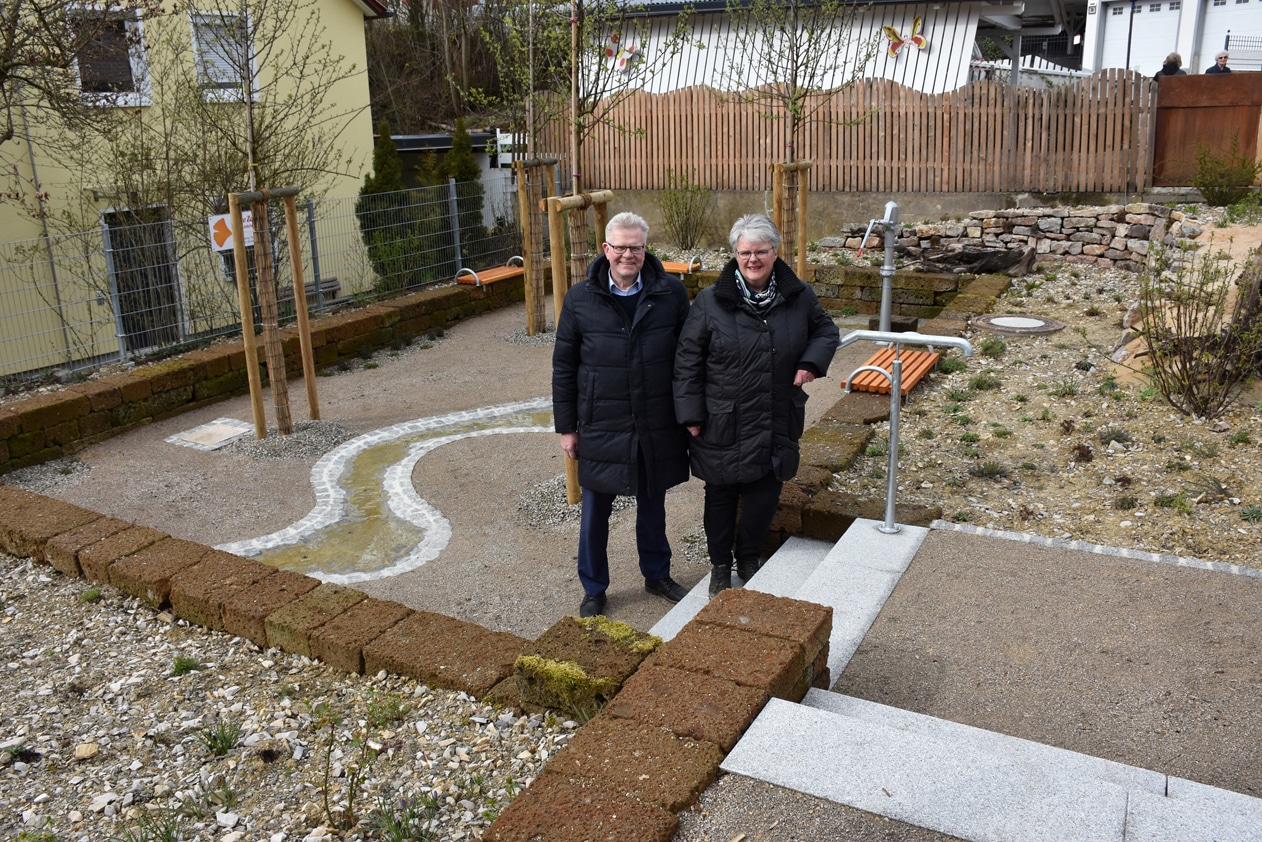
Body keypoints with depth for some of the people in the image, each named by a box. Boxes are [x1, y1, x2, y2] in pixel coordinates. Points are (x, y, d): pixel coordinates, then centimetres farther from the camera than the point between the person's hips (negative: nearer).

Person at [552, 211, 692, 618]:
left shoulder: (671, 293, -4)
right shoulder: (580, 299, -5)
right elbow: (563, 367, 0)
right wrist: (566, 426, 0)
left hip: (657, 427, 1)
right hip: (601, 428, -1)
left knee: (653, 504, 18)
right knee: (595, 511, 10)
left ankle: (657, 574, 40)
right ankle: (593, 589, 29)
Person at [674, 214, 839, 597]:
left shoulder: (798, 297, 0)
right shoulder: (710, 301, -7)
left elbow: (826, 331, 17)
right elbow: (687, 360, -4)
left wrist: (812, 361, -3)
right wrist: (691, 413, -7)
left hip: (777, 424, 2)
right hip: (723, 425, -2)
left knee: (765, 496, 11)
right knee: (721, 496, 10)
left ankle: (749, 559, 35)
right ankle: (720, 566, 30)